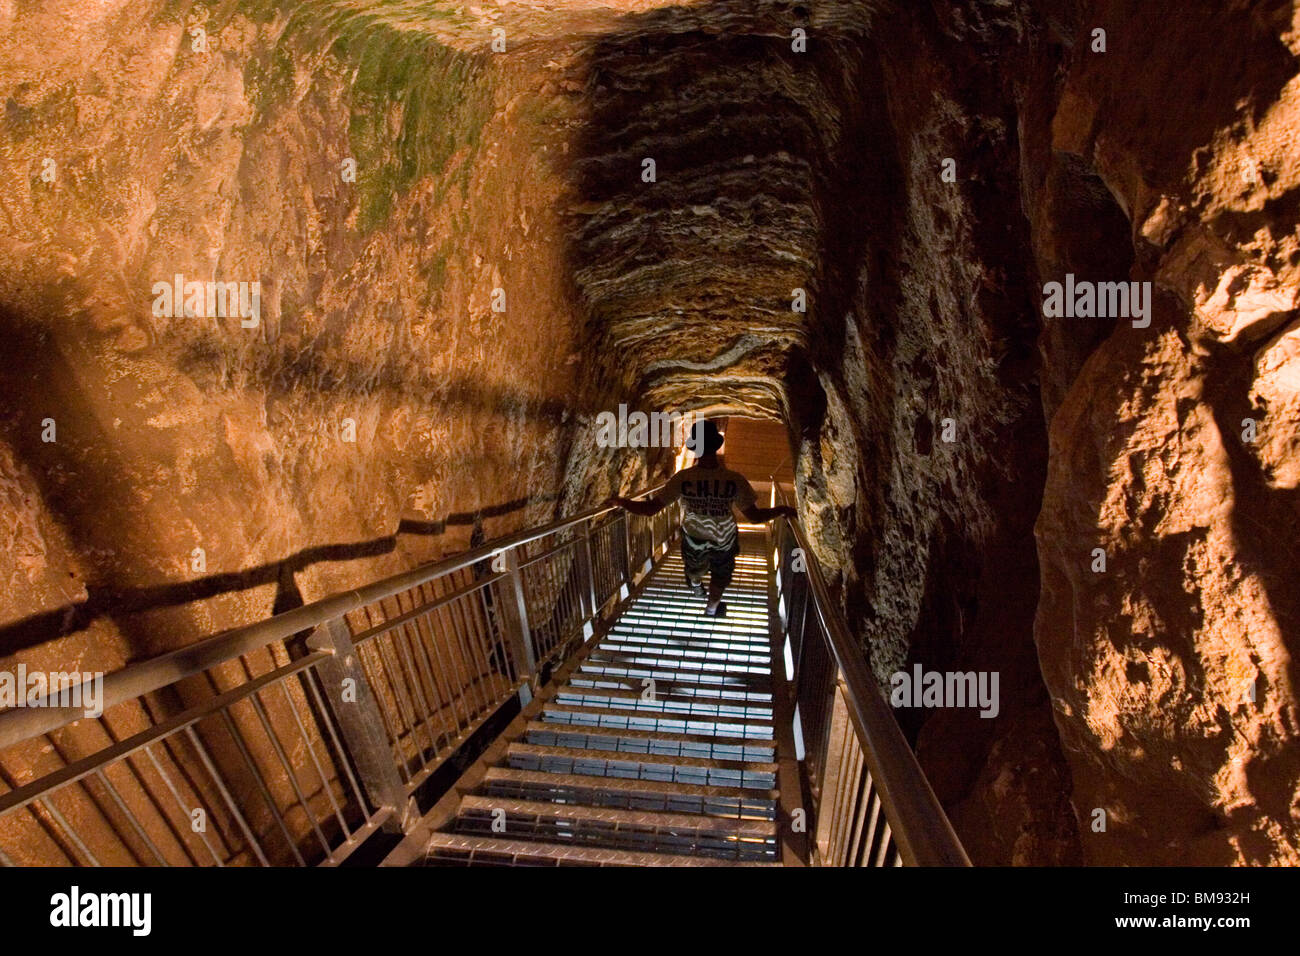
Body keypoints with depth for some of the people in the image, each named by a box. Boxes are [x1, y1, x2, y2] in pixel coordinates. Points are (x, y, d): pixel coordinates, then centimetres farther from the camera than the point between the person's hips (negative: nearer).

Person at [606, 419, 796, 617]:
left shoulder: (682, 478, -30)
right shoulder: (735, 480, -31)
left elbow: (650, 509, -27)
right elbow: (754, 516, -25)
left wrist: (620, 502, -12)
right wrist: (782, 510, -8)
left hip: (693, 538, 2)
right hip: (724, 541, -1)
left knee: (695, 568, 36)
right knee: (721, 576, 30)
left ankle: (696, 584, 68)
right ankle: (712, 608, 53)